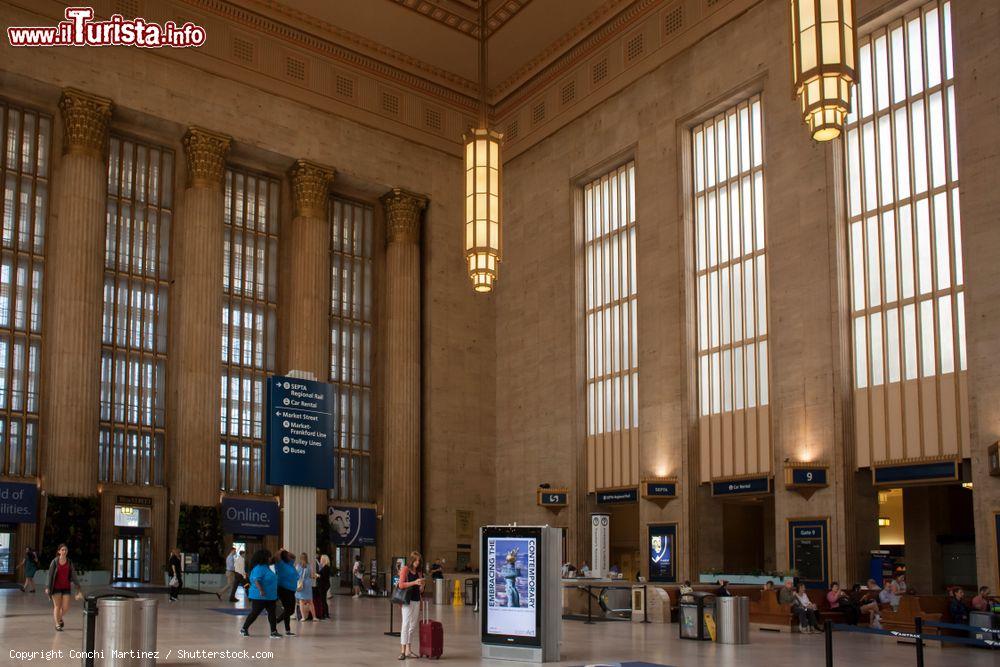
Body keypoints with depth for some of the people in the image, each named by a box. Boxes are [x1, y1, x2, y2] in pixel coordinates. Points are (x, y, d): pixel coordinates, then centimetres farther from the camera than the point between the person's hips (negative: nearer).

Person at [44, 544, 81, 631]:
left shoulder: (69, 562, 2)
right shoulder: (54, 562, -6)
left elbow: (73, 575, 4)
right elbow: (50, 575, -5)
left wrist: (78, 588, 1)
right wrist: (47, 588, -8)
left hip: (66, 587, 2)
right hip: (56, 587, -2)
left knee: (66, 607, 0)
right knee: (57, 606, 0)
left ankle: (60, 617, 31)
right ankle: (57, 624, 13)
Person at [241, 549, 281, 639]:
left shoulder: (266, 567, 14)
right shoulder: (259, 568, -17)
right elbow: (256, 580, -28)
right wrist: (261, 590, -37)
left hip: (270, 597, 9)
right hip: (259, 597, -9)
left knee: (272, 613, 2)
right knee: (254, 613, 1)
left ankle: (274, 632, 2)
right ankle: (244, 629, 18)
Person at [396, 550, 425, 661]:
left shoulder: (419, 571, 14)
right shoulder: (405, 569, -3)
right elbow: (401, 585, -13)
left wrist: (421, 585, -4)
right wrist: (414, 582, -19)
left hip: (416, 600, 6)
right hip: (407, 600, -6)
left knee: (413, 625, 7)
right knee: (406, 624, -9)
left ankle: (409, 650, 13)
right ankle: (402, 651, -10)